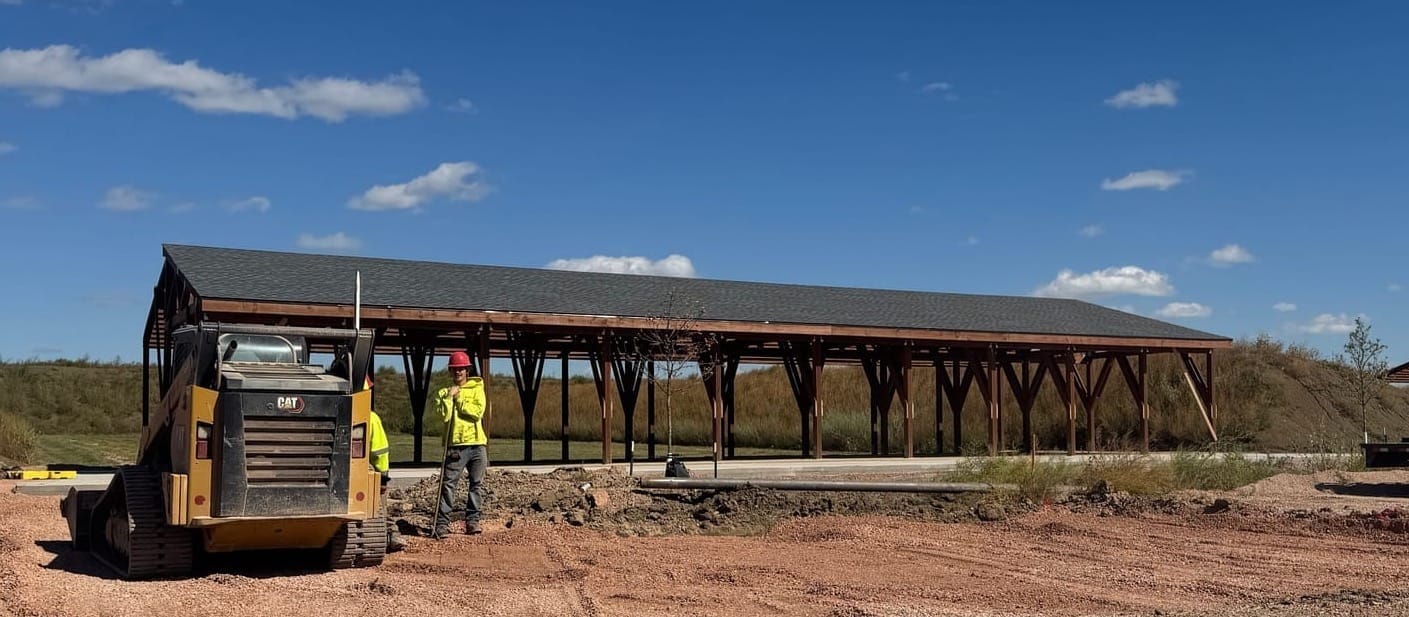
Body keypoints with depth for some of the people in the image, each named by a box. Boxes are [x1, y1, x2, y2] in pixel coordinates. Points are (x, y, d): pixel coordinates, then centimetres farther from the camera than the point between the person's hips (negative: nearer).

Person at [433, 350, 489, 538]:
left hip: (477, 443, 1)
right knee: (448, 484, -6)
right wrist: (449, 396, -9)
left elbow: (478, 412, -8)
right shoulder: (444, 392, 10)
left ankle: (472, 521, 12)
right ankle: (442, 523, -6)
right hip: (455, 444, -1)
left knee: (476, 484, 4)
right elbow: (444, 415, -6)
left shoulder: (476, 389, 9)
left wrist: (459, 399, -7)